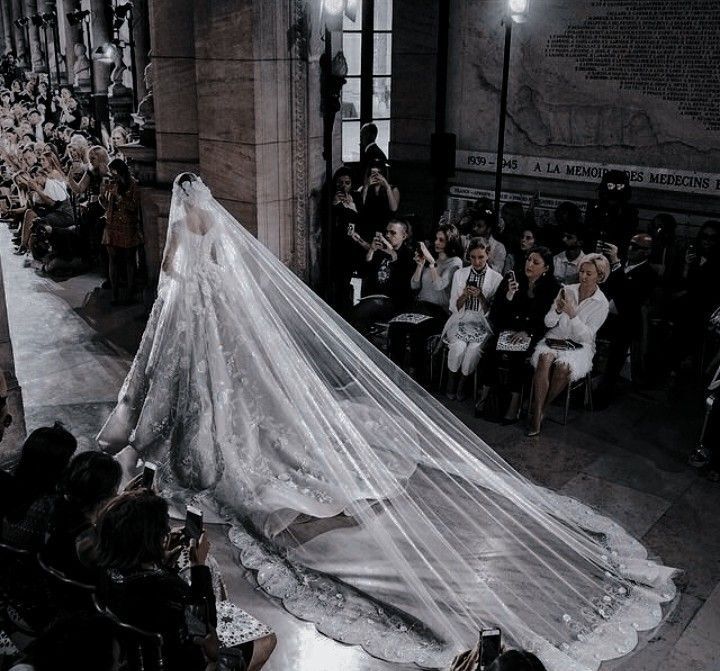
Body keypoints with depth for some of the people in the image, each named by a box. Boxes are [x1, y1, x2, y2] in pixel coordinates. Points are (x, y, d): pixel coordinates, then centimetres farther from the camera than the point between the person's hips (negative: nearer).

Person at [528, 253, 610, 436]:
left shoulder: (601, 303, -3)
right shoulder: (567, 290, 6)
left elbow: (586, 336, -10)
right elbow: (548, 323, 6)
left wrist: (573, 314, -21)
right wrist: (557, 310, -14)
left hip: (579, 347, -2)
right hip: (555, 339, 2)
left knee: (563, 366, -35)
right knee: (545, 359, -32)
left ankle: (541, 408, -13)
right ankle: (536, 419, -32)